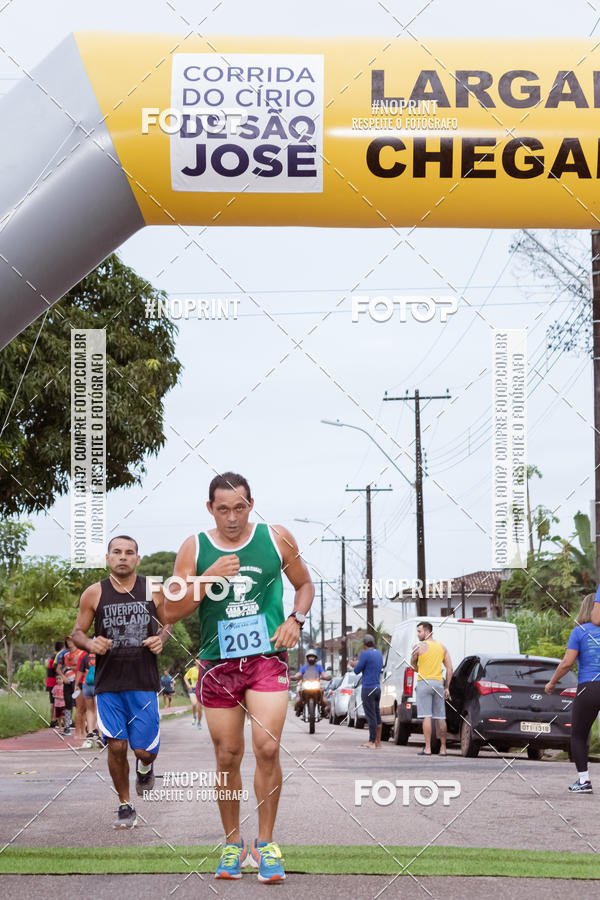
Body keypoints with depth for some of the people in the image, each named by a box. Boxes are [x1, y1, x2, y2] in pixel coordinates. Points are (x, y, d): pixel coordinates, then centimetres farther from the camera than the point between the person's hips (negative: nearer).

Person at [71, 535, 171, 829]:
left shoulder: (153, 591, 3)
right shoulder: (94, 593, 1)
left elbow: (166, 624, 17)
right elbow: (77, 632, 8)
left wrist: (160, 639, -5)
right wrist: (90, 644, -14)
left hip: (144, 683, 0)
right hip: (108, 684, 0)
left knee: (145, 750, -3)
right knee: (116, 747, -5)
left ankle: (145, 767, 36)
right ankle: (125, 806, 14)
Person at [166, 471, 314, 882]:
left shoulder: (276, 538, 3)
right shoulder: (194, 548, 2)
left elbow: (305, 584, 17)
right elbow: (172, 611, -1)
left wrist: (295, 619, -3)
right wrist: (209, 577, -15)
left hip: (268, 658, -1)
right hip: (218, 663, 1)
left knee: (268, 747, -14)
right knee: (228, 756, 6)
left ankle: (266, 844, -3)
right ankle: (233, 843, 20)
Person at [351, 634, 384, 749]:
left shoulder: (365, 654, -13)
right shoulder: (379, 654, 12)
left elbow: (357, 671, -9)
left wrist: (355, 665, 15)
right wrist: (358, 664, 30)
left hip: (368, 689, -8)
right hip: (377, 688, 8)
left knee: (370, 716, -6)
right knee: (376, 715, 10)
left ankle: (372, 742, -4)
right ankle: (378, 742, 12)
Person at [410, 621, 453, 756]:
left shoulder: (420, 646, -4)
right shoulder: (442, 647, 12)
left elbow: (413, 663, 9)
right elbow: (449, 668, 10)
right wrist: (447, 687, 12)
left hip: (424, 682, -5)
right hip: (439, 683, 5)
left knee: (426, 716, -7)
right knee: (440, 717, 7)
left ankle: (427, 749, -11)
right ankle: (443, 749, 9)